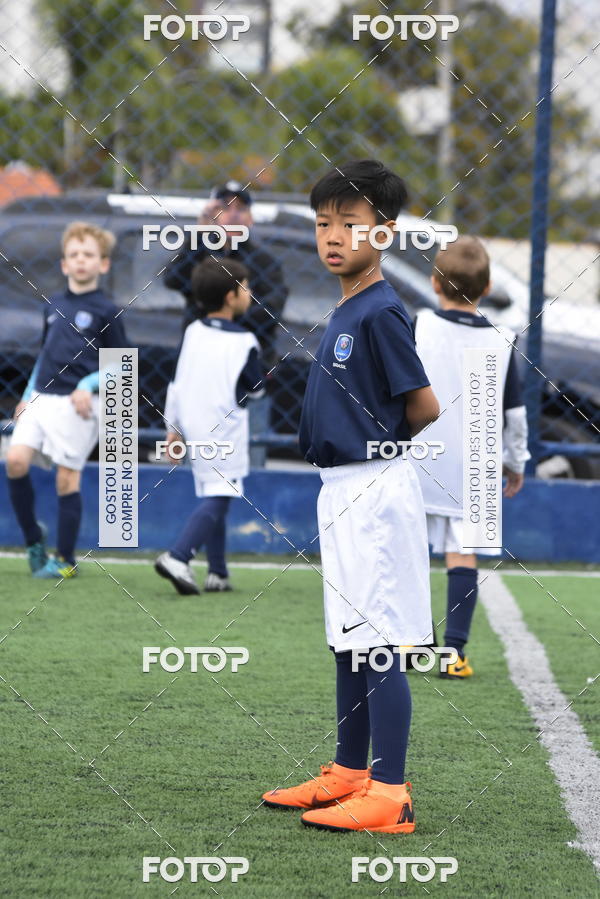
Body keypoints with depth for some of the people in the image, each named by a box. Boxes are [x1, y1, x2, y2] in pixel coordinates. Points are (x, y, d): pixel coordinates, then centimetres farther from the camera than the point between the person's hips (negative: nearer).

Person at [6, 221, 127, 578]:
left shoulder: (105, 311, -1)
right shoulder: (54, 306, 15)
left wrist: (89, 385, -15)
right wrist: (29, 394, 17)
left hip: (77, 404, -5)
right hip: (41, 399, 5)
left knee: (67, 476, -4)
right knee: (16, 460, -11)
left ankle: (66, 560, 6)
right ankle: (33, 536, 7)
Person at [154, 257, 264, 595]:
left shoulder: (193, 333, 4)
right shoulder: (245, 342, -12)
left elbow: (176, 383, 7)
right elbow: (255, 389, -2)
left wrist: (173, 428, 15)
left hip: (194, 426, 7)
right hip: (226, 433, -7)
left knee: (214, 499, 14)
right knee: (217, 500, -8)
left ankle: (218, 573, 15)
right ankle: (177, 557, -25)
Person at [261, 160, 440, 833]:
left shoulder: (380, 312, -15)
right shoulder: (345, 314, 14)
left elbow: (424, 407, -15)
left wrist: (377, 444, 1)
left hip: (374, 489, -10)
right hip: (342, 492, 10)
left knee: (378, 644, -9)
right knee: (349, 641, 17)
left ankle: (389, 796, -8)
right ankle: (349, 774, 27)